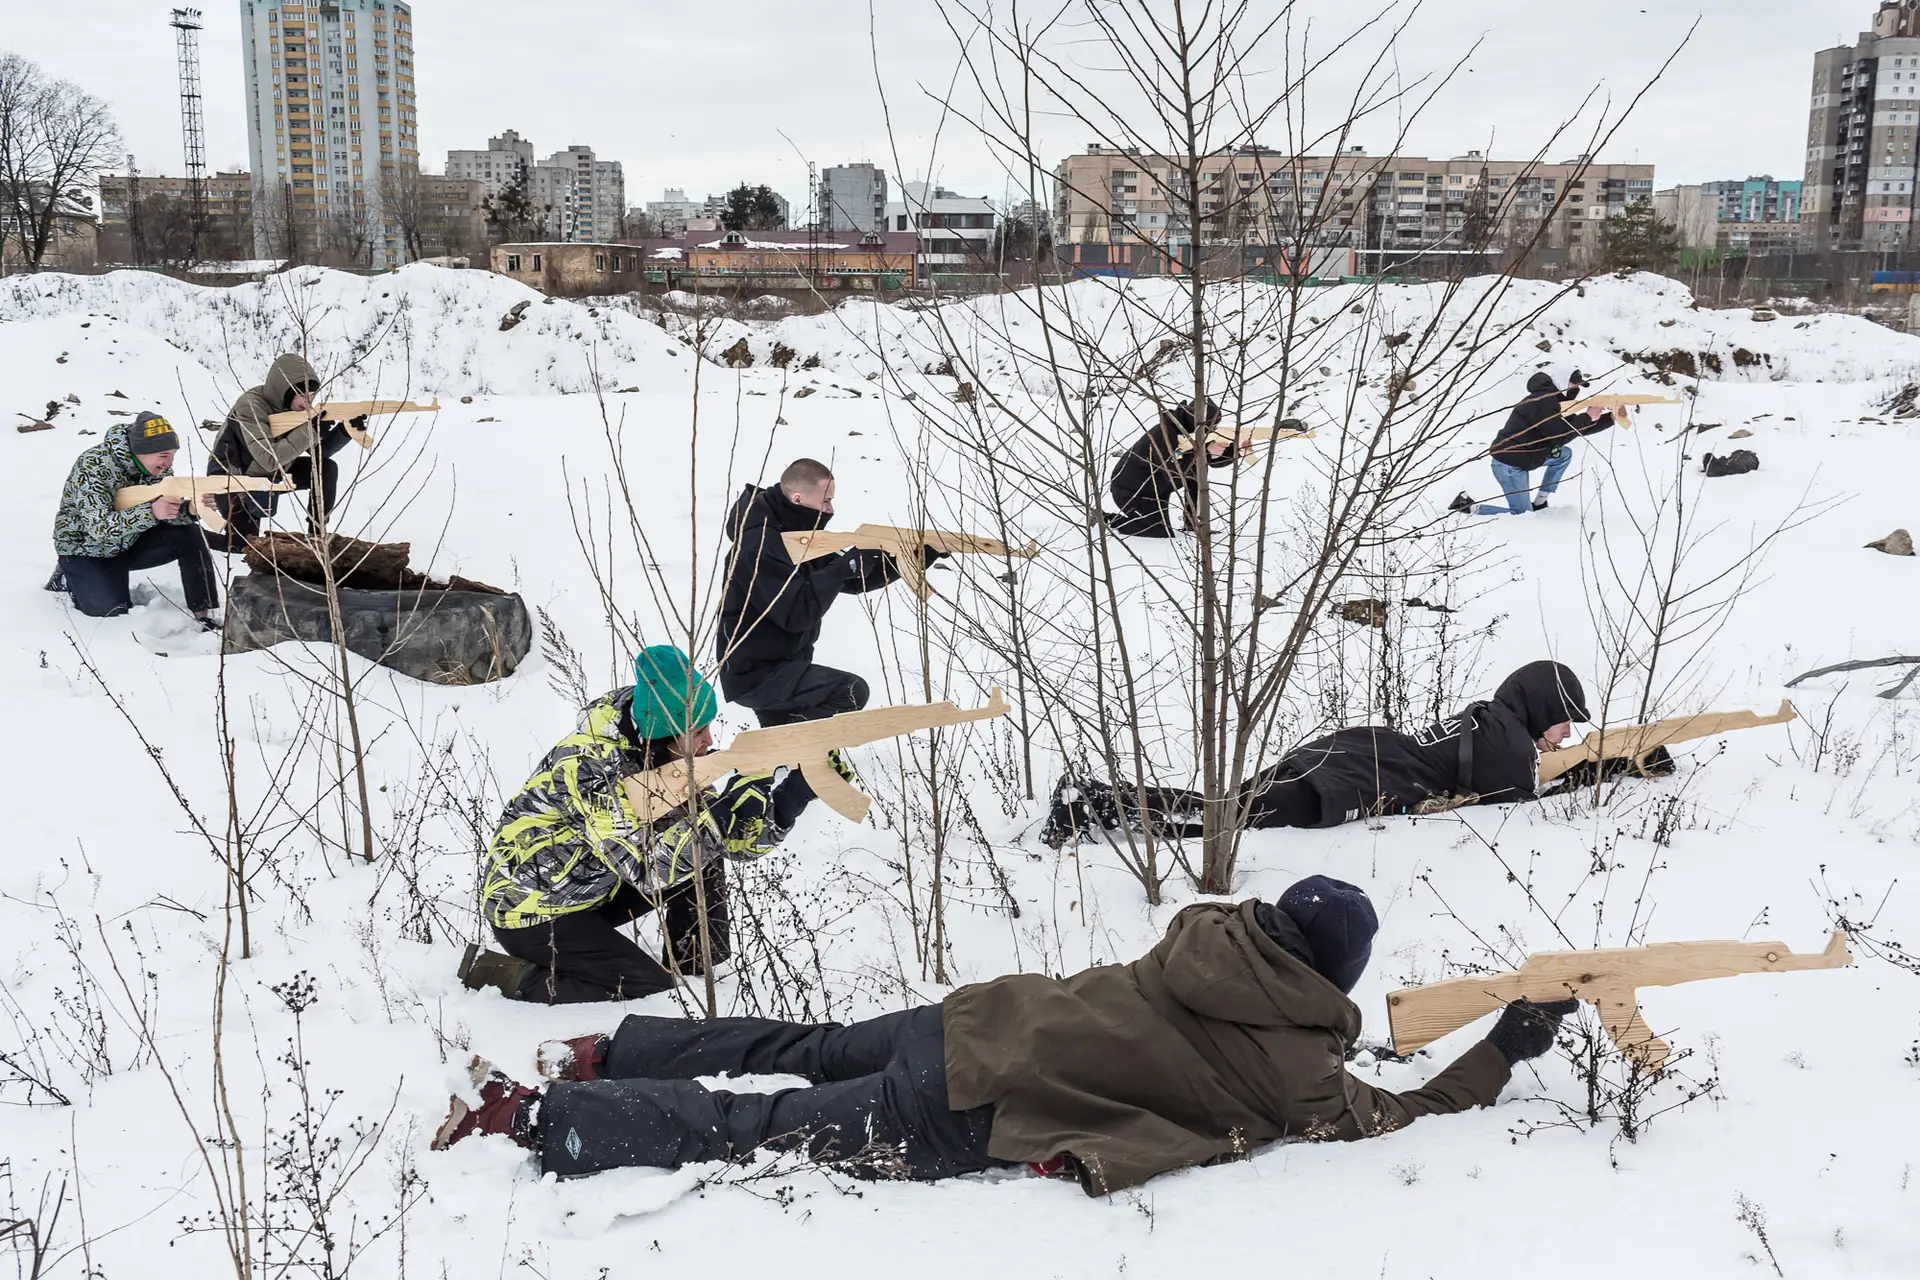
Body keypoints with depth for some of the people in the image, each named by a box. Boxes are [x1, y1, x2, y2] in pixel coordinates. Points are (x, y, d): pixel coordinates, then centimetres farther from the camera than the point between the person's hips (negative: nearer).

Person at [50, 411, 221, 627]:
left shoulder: (156, 464, -13)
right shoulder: (94, 465, -31)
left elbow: (169, 512, -14)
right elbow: (99, 528, -39)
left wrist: (190, 509, -38)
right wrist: (150, 512, -52)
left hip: (127, 543, 5)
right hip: (85, 549, -5)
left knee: (189, 535, -16)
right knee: (111, 609, -23)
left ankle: (205, 613, -9)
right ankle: (68, 578, 8)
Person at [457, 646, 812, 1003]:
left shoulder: (669, 757, -7)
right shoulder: (593, 765, -31)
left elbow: (730, 837, -5)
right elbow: (648, 868, -38)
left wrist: (795, 794, -21)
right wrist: (726, 808, -39)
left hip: (588, 892, 8)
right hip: (530, 911, -8)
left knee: (701, 854, -4)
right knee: (654, 993, -15)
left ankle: (697, 969, 10)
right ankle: (498, 972, -5)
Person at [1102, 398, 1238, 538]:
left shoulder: (1190, 431, -6)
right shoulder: (1164, 433, -31)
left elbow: (1215, 460, 2)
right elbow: (1174, 475, -38)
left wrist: (1238, 448, -17)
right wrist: (1205, 451, -39)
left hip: (1156, 487, 9)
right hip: (1129, 491, -9)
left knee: (1197, 470, -2)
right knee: (1163, 535, -13)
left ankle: (1193, 524, 8)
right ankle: (1105, 519, -2)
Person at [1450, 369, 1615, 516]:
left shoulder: (1553, 400, 11)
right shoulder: (1543, 401, -21)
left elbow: (1576, 428, 12)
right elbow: (1559, 436, -25)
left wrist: (1611, 417, 6)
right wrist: (1587, 417, -17)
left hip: (1521, 459, 10)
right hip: (1509, 465, -10)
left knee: (1565, 453, 15)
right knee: (1523, 516, -5)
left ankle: (1539, 503, 14)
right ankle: (1469, 507, -1)